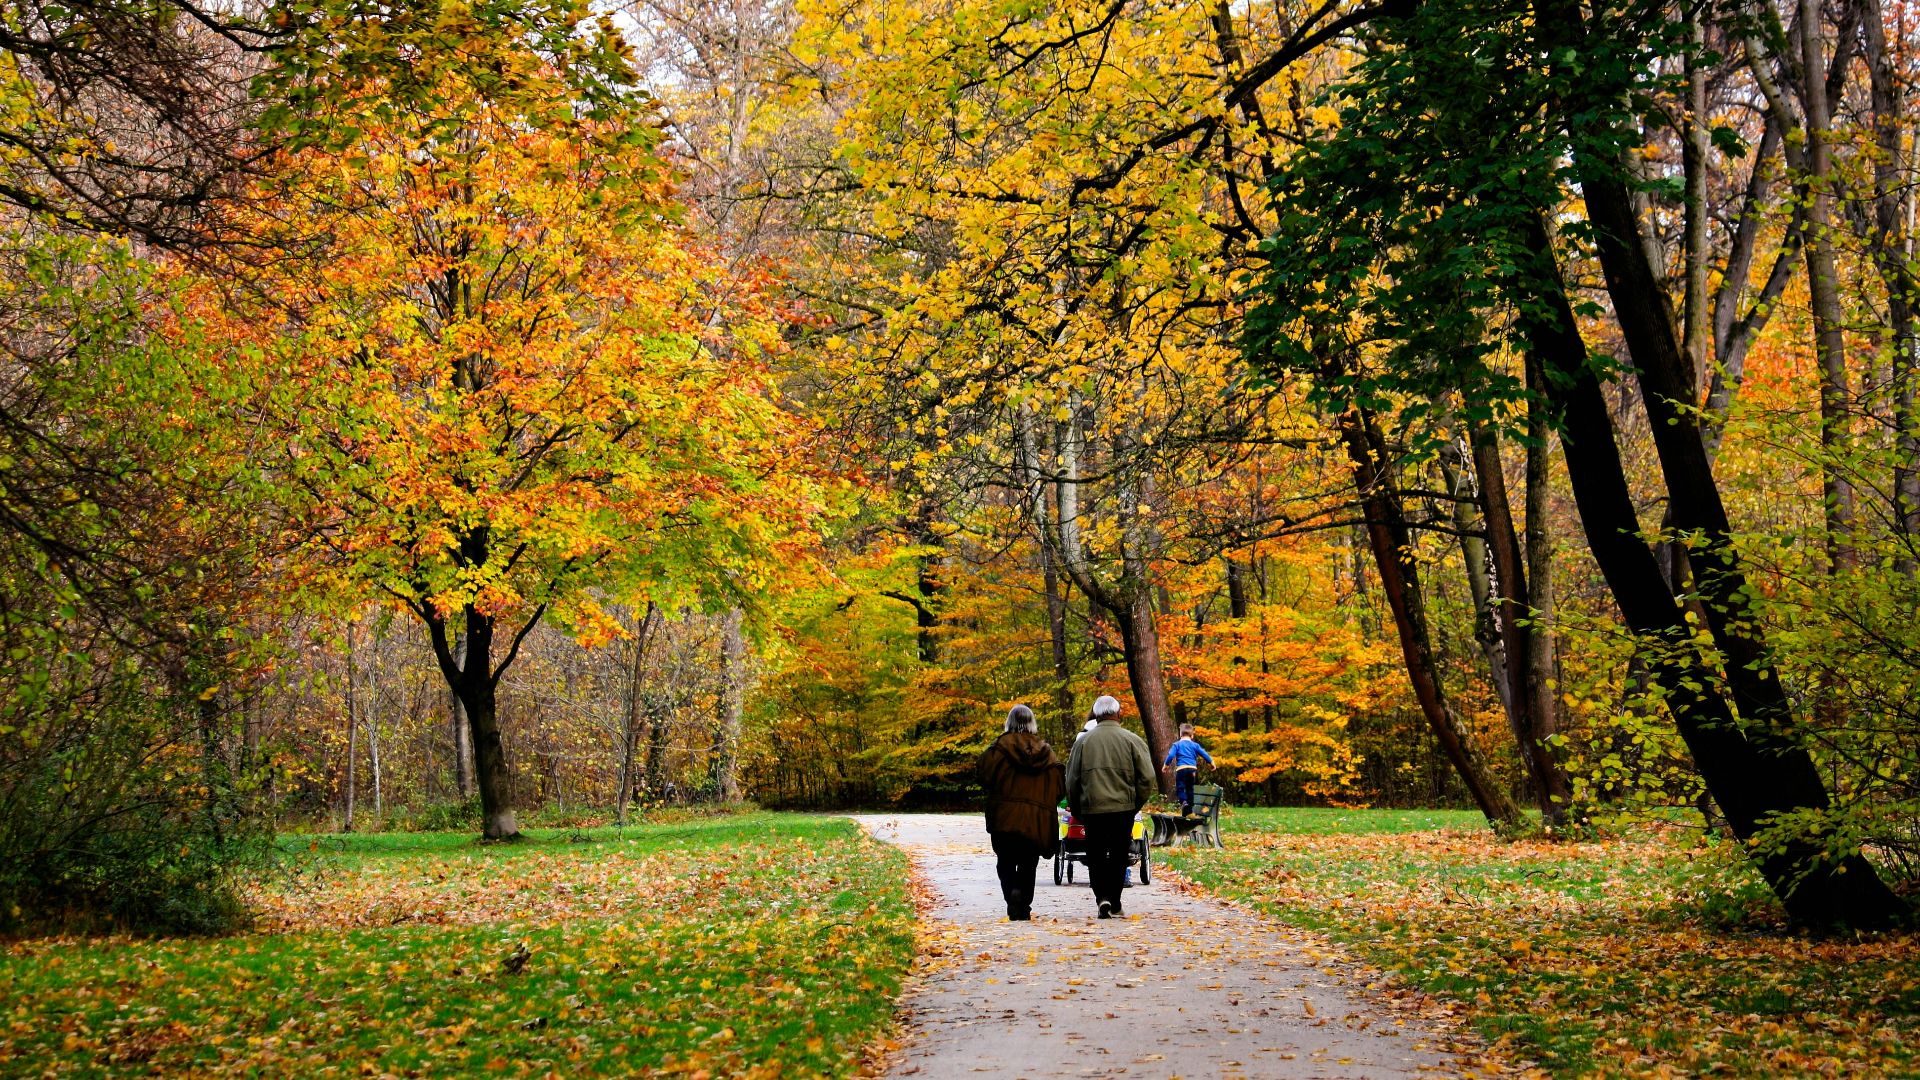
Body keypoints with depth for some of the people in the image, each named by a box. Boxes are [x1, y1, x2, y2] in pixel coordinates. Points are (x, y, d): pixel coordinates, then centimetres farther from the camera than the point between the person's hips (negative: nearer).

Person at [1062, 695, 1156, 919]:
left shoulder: (1083, 742, 3)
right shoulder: (1132, 740, -1)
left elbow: (1071, 781, 7)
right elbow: (1147, 777, -4)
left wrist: (1077, 811, 16)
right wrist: (1136, 805, 9)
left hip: (1092, 808, 0)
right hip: (1123, 808, 0)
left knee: (1096, 856, 8)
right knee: (1118, 856, 11)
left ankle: (1102, 897, -10)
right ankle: (1114, 903, 12)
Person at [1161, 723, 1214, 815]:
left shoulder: (1177, 745, 4)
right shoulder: (1195, 745, 11)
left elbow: (1171, 755, -7)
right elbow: (1204, 754, 8)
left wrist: (1166, 764, 9)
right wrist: (1211, 762, 24)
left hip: (1181, 769, -3)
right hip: (1192, 769, 3)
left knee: (1180, 788, -2)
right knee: (1190, 789, 13)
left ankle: (1183, 801, -31)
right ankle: (1189, 810, 14)